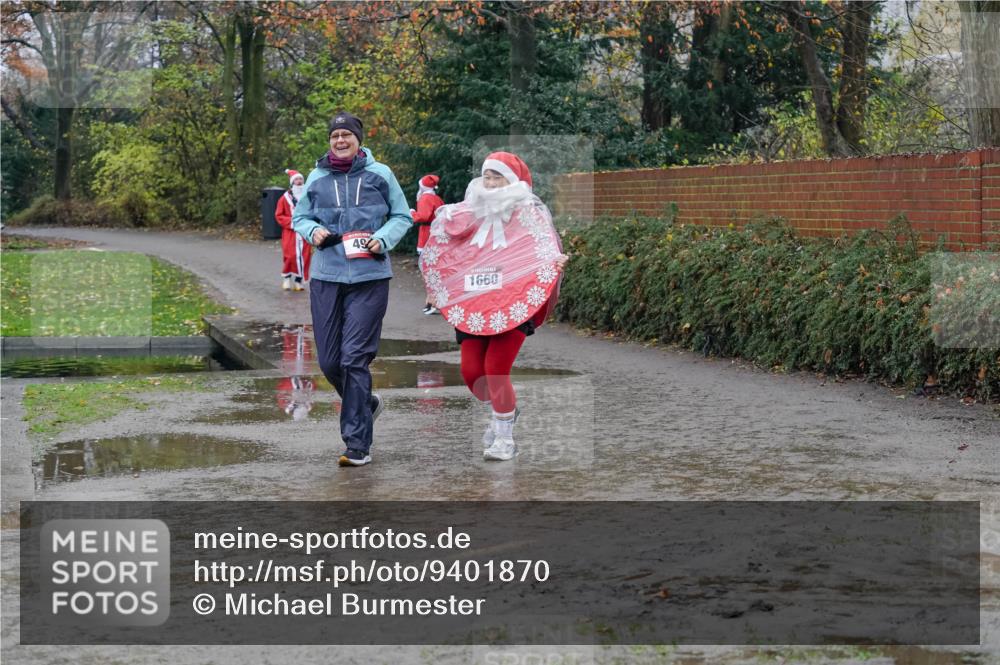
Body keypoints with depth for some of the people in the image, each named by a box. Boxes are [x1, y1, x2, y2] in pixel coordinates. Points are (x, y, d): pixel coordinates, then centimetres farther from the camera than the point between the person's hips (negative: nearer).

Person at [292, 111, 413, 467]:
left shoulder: (379, 174, 2)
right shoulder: (317, 177, 8)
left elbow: (403, 216, 10)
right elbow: (299, 217, 18)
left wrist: (383, 239, -8)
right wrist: (313, 231, -4)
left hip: (369, 277, -3)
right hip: (326, 277, 3)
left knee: (355, 358, -9)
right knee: (329, 361, 5)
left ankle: (357, 444, -4)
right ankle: (366, 404, 35)